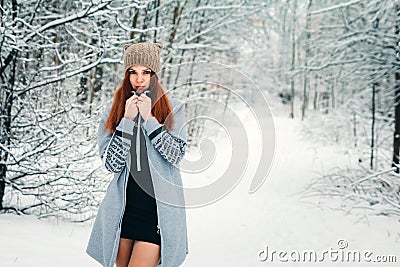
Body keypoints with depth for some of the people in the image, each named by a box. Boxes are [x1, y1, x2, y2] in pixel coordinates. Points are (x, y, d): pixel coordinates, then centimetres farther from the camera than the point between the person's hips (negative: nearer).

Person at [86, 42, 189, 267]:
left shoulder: (174, 108, 3)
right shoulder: (115, 110, 6)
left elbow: (176, 155, -9)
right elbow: (112, 164, -4)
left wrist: (149, 118, -13)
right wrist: (127, 120, -11)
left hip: (159, 208, -2)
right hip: (123, 206, 3)